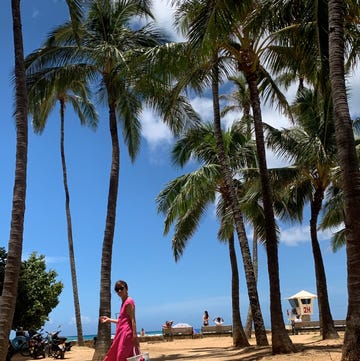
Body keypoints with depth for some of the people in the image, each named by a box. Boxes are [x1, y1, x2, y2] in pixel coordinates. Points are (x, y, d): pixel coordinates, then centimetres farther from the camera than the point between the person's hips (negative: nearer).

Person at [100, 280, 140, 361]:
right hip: (122, 333, 10)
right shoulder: (124, 302, 17)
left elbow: (133, 320, -17)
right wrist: (109, 319, 27)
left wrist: (135, 336, -22)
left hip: (126, 333, -10)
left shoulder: (129, 301, -11)